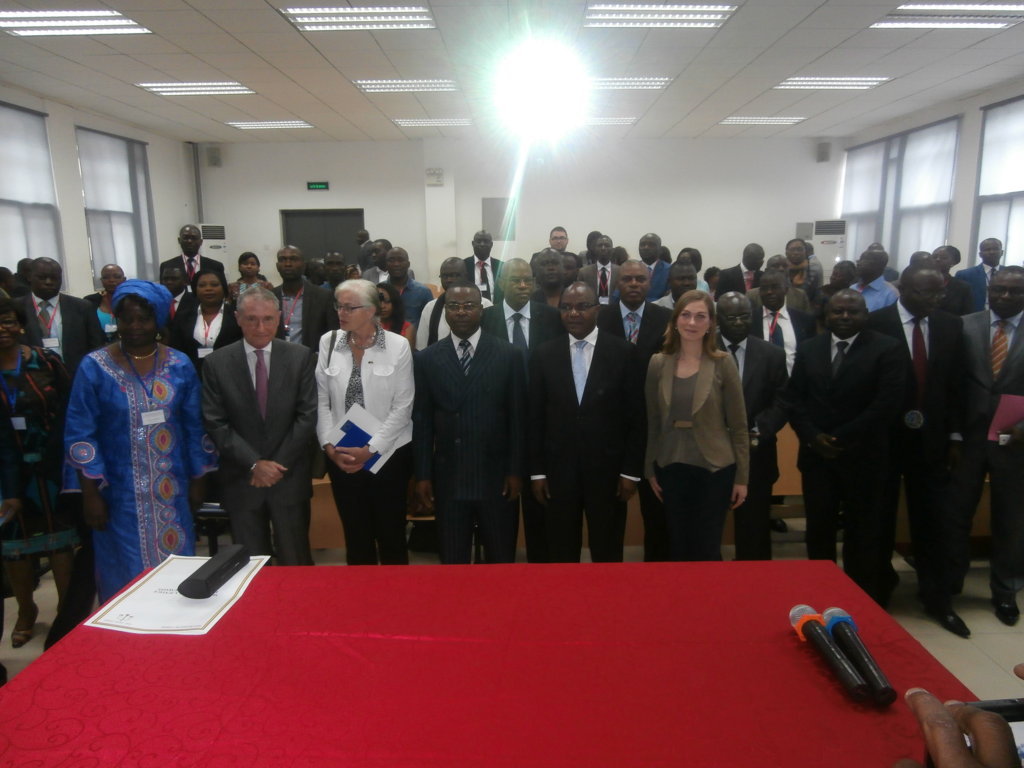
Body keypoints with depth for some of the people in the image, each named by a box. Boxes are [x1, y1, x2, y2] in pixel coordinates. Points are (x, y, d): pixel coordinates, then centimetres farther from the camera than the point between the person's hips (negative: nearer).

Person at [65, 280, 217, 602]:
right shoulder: (95, 367, -5)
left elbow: (195, 427, 5)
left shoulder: (179, 366, 1)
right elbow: (79, 434, -4)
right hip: (119, 494, -2)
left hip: (172, 492, 2)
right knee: (127, 572, 8)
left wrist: (197, 480, 5)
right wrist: (90, 493, -7)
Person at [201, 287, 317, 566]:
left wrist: (277, 464, -9)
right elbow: (215, 423, -4)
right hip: (241, 480, 0)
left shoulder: (300, 357, -1)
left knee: (296, 563, 9)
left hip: (290, 477, 0)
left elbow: (307, 415, -4)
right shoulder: (217, 363, -1)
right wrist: (254, 464, -12)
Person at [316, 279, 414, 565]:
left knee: (391, 534, 8)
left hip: (387, 454, -2)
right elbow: (321, 401, 3)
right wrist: (329, 445, -8)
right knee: (356, 536, 13)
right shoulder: (328, 342, 1)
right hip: (341, 456, 3)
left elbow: (402, 407, -9)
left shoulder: (398, 346, -8)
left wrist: (370, 449, -13)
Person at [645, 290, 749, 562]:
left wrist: (741, 477, -5)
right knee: (677, 548, 13)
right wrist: (650, 469, 7)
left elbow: (738, 425, -4)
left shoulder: (723, 363, -7)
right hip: (671, 468, 3)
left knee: (707, 550, 6)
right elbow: (652, 422, 6)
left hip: (714, 469, -2)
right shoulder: (658, 363, 0)